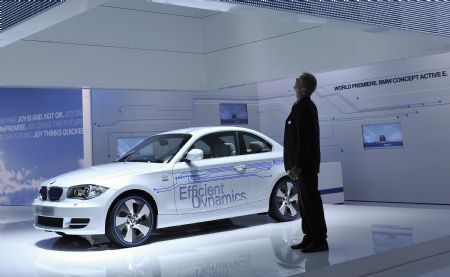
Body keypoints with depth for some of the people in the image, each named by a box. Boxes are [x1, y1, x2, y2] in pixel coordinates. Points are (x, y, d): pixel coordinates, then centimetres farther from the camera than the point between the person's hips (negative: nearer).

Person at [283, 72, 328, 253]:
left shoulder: (303, 107, -16)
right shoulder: (306, 106, 16)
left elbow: (303, 139, -22)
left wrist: (297, 165, -22)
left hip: (305, 165, -11)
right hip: (303, 164, 11)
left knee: (310, 201, -5)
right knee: (305, 202, 15)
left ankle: (320, 240, 2)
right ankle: (310, 238, 24)